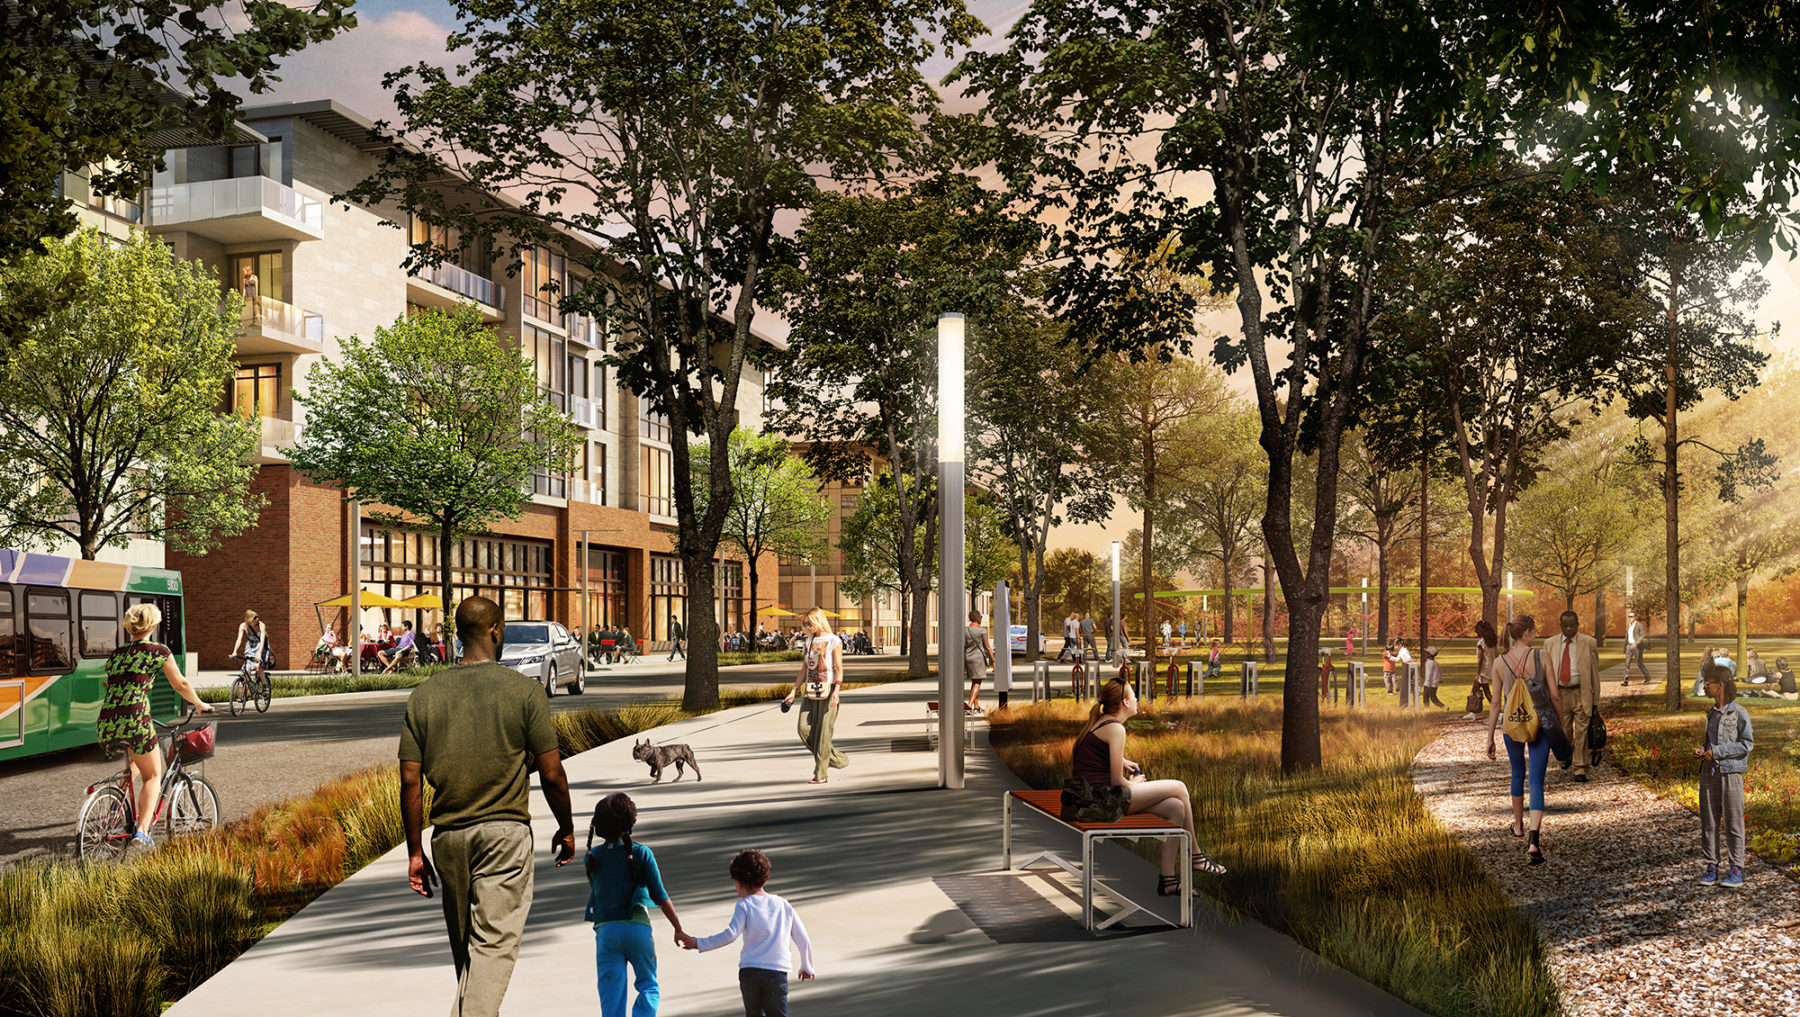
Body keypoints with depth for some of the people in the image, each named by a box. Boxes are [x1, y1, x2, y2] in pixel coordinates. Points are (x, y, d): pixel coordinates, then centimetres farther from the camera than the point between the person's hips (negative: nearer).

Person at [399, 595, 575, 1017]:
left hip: (448, 835, 4)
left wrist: (415, 851, 9)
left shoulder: (423, 696, 3)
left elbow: (410, 780, 2)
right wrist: (566, 828, 9)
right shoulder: (524, 690, -6)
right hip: (505, 831, -4)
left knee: (463, 943, 19)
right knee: (494, 942, -4)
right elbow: (551, 774, -6)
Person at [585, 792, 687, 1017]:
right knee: (649, 986, 13)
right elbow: (660, 896, -4)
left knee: (611, 993, 6)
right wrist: (678, 928, 4)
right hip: (637, 927, -2)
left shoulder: (593, 857, 3)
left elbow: (595, 891, 13)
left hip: (606, 929, 2)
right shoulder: (641, 853, -4)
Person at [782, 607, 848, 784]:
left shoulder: (833, 641, -3)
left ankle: (820, 774, 1)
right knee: (804, 729, -5)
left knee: (823, 732, -6)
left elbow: (839, 669, -8)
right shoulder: (809, 642, 15)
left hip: (827, 692, -6)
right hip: (811, 693, 6)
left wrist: (836, 691, -21)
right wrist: (794, 691, 11)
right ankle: (837, 758, 11)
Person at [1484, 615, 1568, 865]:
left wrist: (1490, 738, 6)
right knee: (1536, 783, -1)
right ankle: (1533, 841, -18)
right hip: (1541, 724, -2)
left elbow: (1496, 703, 0)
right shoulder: (1540, 657, -10)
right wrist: (1562, 724, 9)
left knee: (1518, 774, 26)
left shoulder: (1499, 663, -4)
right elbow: (1555, 695, -6)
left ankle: (1518, 826, 43)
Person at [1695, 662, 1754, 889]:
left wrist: (1716, 752, -15)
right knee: (1708, 820, 5)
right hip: (1709, 771, 7)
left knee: (1733, 821, -3)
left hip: (1731, 771, -7)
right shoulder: (1711, 713, 14)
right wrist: (1701, 751, 3)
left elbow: (1747, 743, -11)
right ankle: (1711, 867, 11)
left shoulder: (1739, 712, -7)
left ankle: (1736, 871, 2)